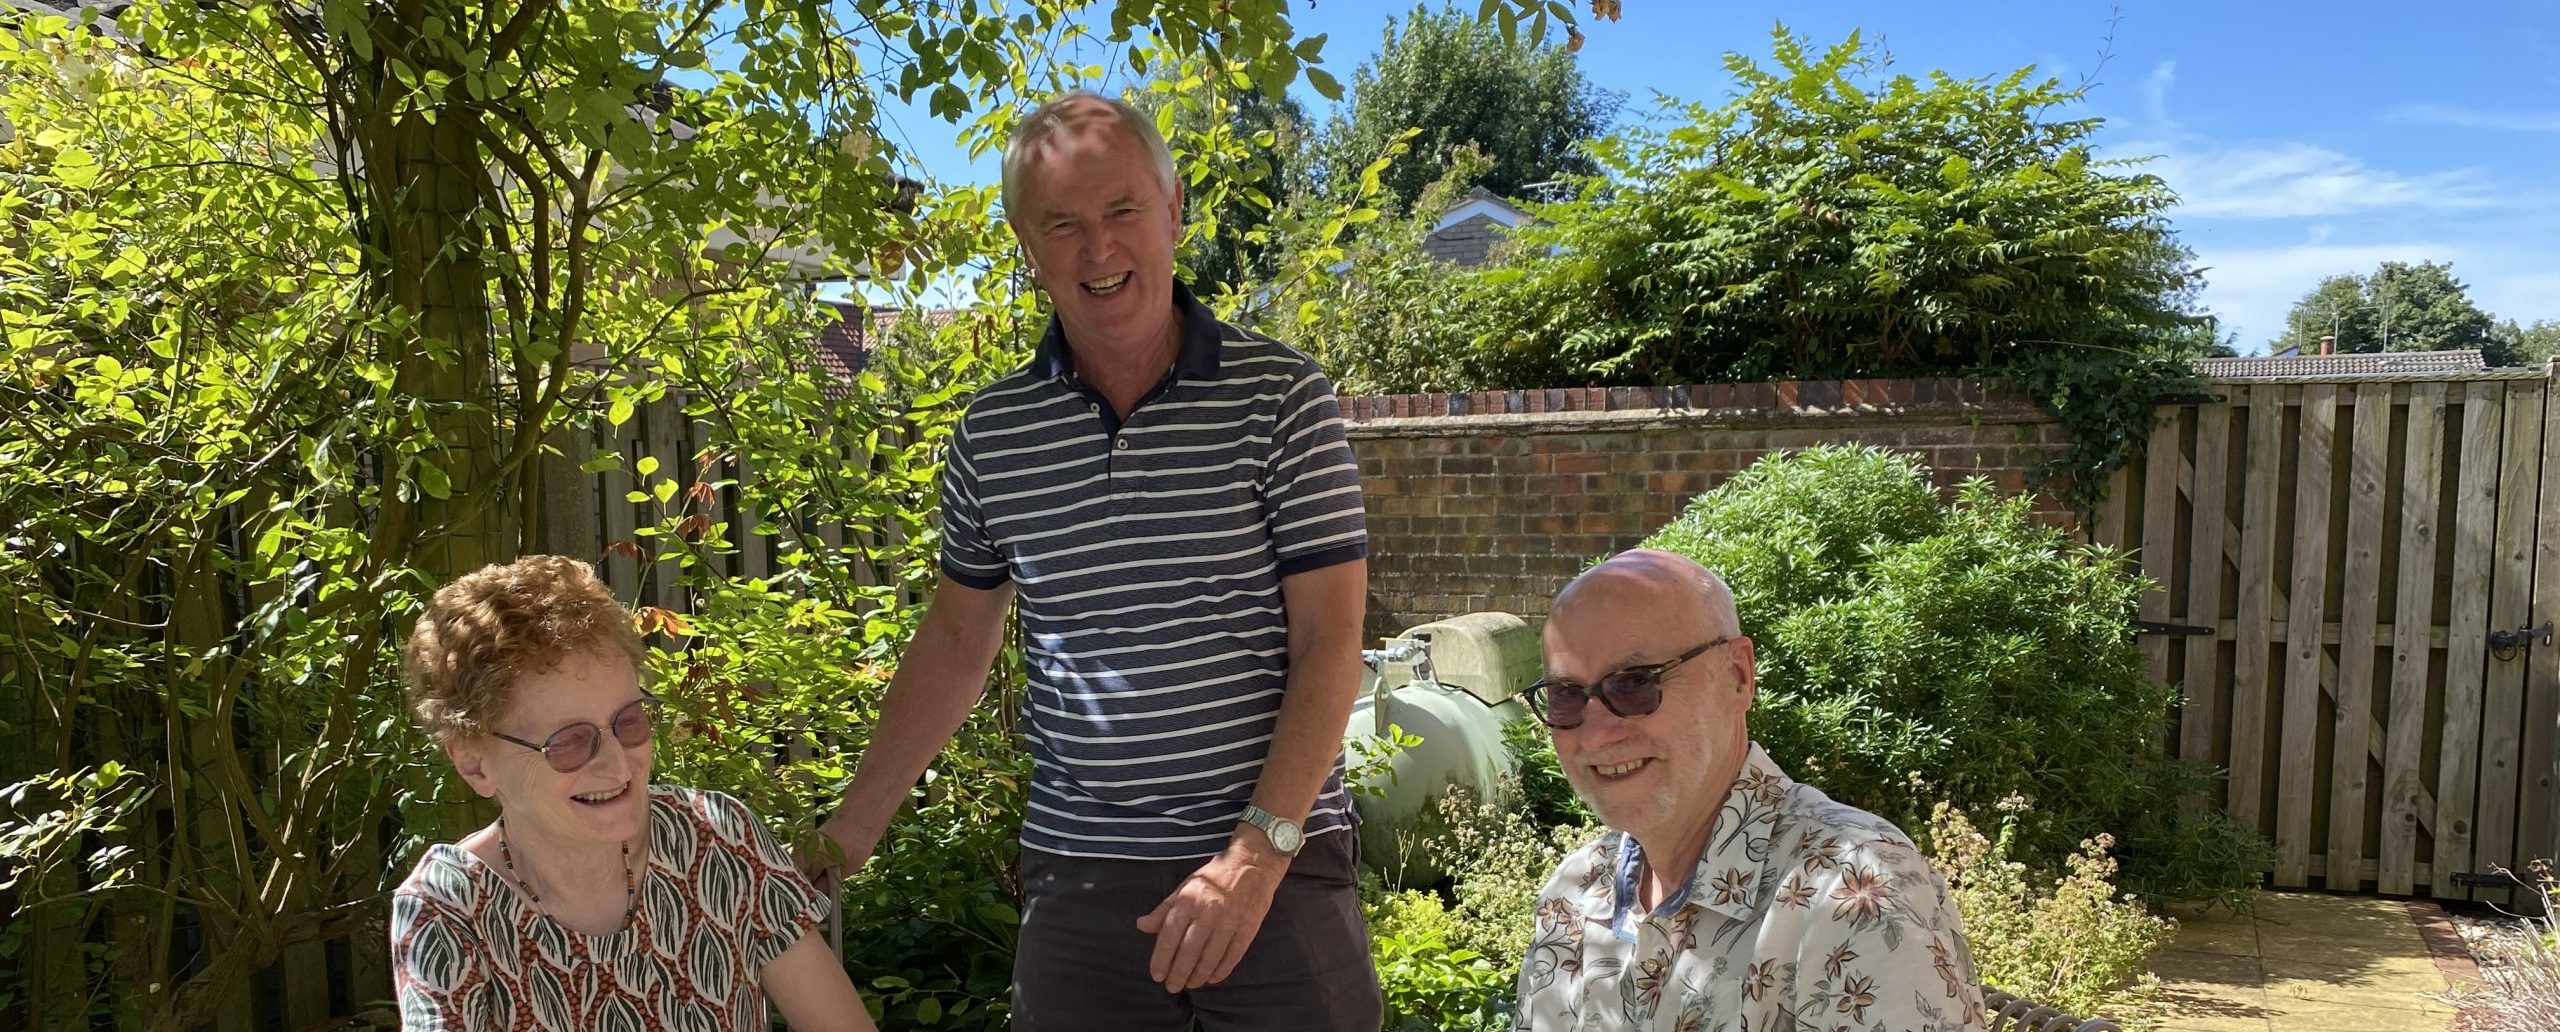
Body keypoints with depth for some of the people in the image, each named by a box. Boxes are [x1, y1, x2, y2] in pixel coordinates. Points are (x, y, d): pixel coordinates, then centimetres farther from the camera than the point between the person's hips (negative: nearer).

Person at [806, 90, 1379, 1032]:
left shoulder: (1280, 397, -7)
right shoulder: (991, 432, 3)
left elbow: (1329, 642, -9)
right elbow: (957, 640, 13)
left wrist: (1257, 851, -17)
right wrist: (842, 841, 11)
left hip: (1279, 864, -2)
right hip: (1074, 875, 3)